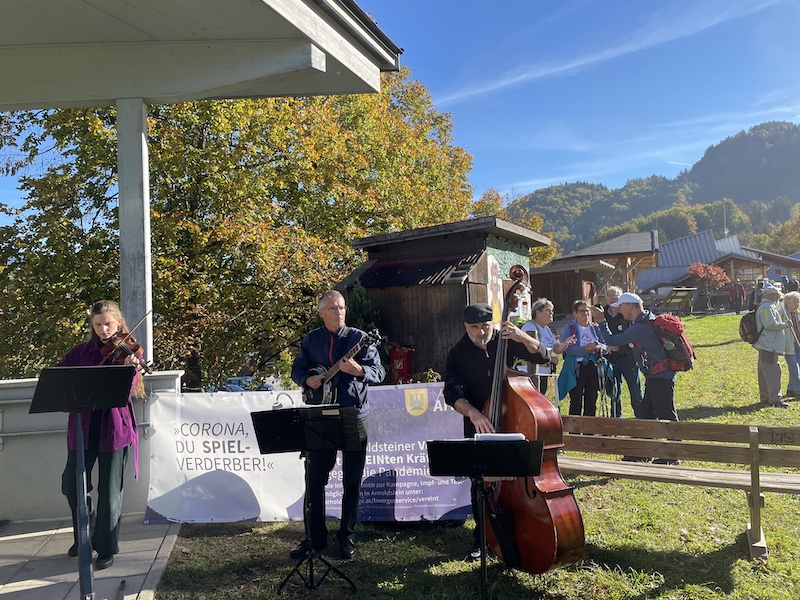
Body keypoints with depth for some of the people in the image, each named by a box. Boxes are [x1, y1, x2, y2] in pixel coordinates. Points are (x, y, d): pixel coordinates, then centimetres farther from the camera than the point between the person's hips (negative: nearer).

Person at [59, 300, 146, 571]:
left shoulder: (127, 350, -1)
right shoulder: (81, 351, 9)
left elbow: (127, 389, -13)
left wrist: (130, 368, -34)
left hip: (114, 428, -4)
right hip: (83, 424, 4)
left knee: (109, 490, 1)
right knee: (71, 484, 11)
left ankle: (106, 549, 17)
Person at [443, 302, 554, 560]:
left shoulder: (505, 341, -6)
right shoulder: (458, 353, -9)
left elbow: (542, 356, -9)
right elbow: (452, 393, -19)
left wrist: (522, 337, -28)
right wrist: (473, 413, -38)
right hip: (477, 425, 0)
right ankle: (481, 538, 21)